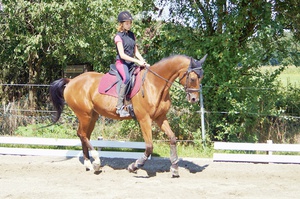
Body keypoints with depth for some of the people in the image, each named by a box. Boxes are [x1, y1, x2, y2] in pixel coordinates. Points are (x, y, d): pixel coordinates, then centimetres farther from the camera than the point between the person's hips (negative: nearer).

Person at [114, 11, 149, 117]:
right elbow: (122, 55, -14)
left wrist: (144, 62, -1)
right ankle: (120, 107, -35)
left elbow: (136, 52, 16)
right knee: (126, 78, -34)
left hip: (131, 63, 8)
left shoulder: (132, 35, 15)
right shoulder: (119, 36, -6)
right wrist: (138, 61, -18)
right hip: (121, 62, -8)